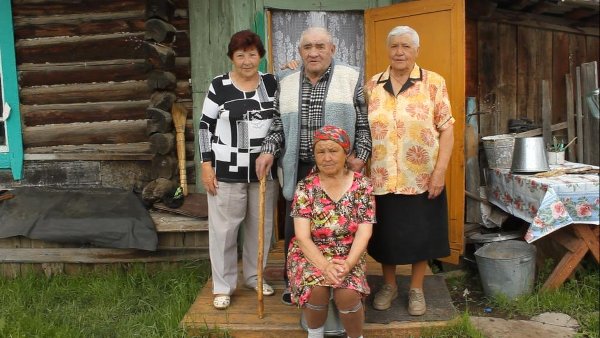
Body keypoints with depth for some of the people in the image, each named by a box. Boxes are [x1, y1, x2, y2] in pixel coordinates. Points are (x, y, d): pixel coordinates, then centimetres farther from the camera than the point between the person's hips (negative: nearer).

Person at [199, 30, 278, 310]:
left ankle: (254, 276, 32)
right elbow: (205, 126, -1)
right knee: (224, 227, 4)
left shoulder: (271, 83, 4)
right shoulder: (219, 86, -4)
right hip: (227, 170, -3)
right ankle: (223, 286, 20)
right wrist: (206, 164, -6)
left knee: (260, 225, 13)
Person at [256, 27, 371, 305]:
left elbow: (364, 123, 2)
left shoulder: (351, 78, 1)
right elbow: (279, 124, 14)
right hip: (299, 169, 3)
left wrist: (361, 156, -8)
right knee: (295, 228, 9)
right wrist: (268, 151, 0)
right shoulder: (286, 82, 10)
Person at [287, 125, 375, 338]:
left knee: (347, 293, -27)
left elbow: (364, 232, -9)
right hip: (312, 255, 0)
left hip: (349, 256, 0)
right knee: (316, 288, -29)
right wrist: (324, 265, -27)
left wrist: (348, 263, -26)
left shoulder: (362, 185, -4)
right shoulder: (305, 187, -6)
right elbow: (302, 236, -12)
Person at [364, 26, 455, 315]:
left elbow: (446, 129, -4)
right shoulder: (373, 85, 4)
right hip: (381, 178, 2)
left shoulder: (434, 82, -3)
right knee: (386, 234, 13)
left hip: (422, 177, -2)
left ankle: (416, 289, 29)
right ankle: (389, 285, 33)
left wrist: (440, 171, -11)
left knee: (420, 234, 10)